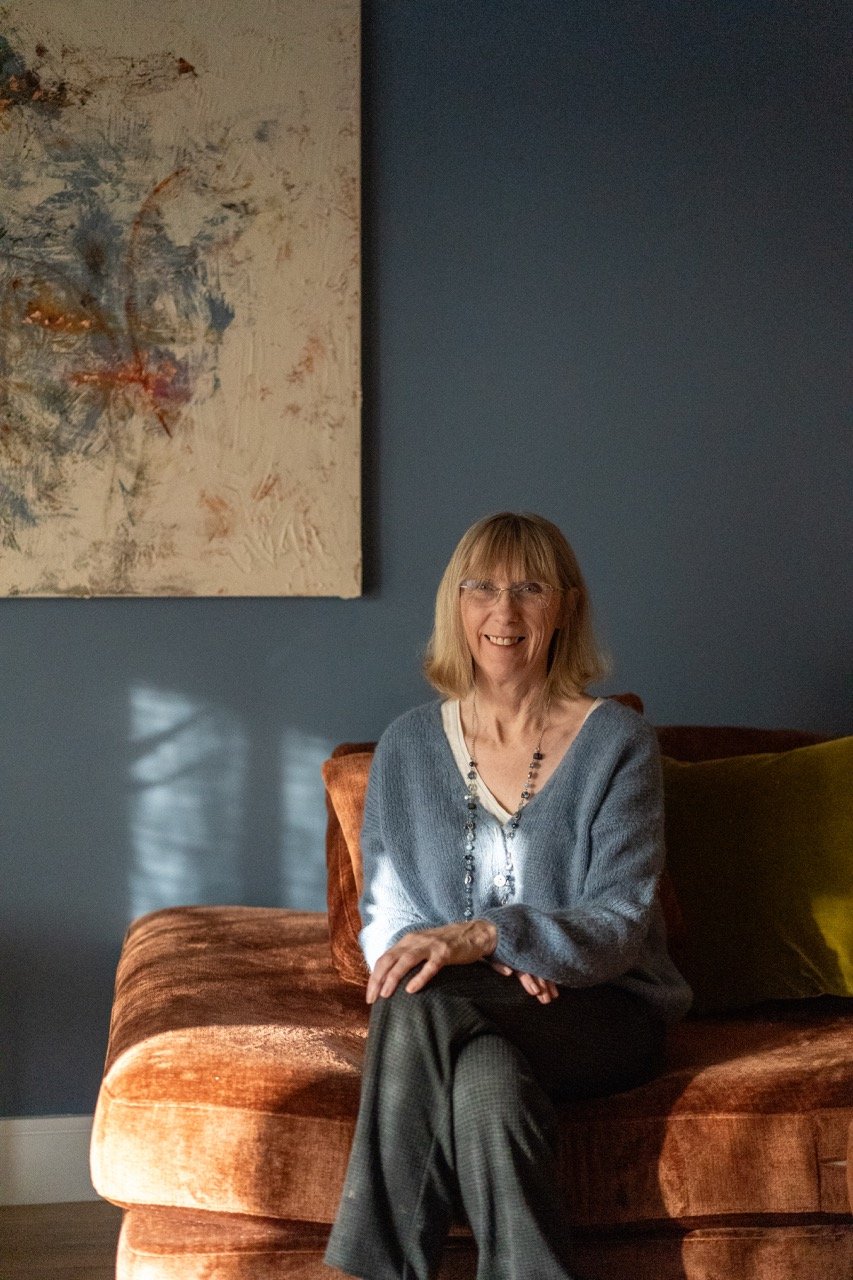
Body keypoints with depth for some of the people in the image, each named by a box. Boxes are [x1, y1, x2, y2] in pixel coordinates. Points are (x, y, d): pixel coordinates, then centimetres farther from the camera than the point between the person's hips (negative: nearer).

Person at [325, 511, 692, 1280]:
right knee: (490, 1078, -37)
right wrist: (456, 961, -14)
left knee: (422, 1005, -33)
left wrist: (490, 935, -26)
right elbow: (385, 921, 8)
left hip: (600, 1013, -2)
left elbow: (621, 927, -8)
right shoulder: (409, 745, 8)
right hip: (475, 1016, 2)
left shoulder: (618, 742, -1)